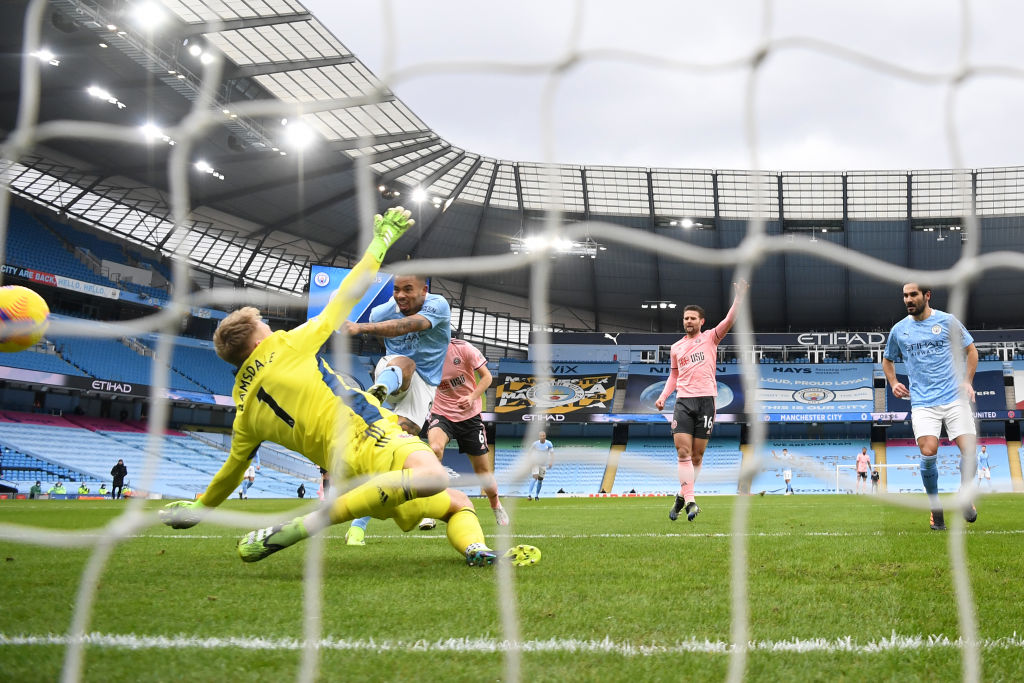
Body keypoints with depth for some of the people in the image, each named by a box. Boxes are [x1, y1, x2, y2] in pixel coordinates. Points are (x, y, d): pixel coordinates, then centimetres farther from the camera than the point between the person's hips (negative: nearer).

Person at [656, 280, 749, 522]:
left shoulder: (710, 338, 8)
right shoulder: (676, 348, 16)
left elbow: (729, 320, -6)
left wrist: (739, 296, -18)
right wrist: (663, 396, 8)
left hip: (705, 400, -2)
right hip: (683, 401, 2)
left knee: (697, 455, 2)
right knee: (683, 451, -13)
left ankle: (683, 496, 17)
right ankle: (690, 501, -16)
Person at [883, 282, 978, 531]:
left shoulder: (947, 321, 3)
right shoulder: (899, 330, 7)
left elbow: (971, 350, 13)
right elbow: (887, 360, 23)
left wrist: (967, 381, 2)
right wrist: (893, 383, 6)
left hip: (954, 398, 0)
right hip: (922, 403, 0)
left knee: (969, 451, -10)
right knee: (928, 453, -17)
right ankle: (936, 509, 3)